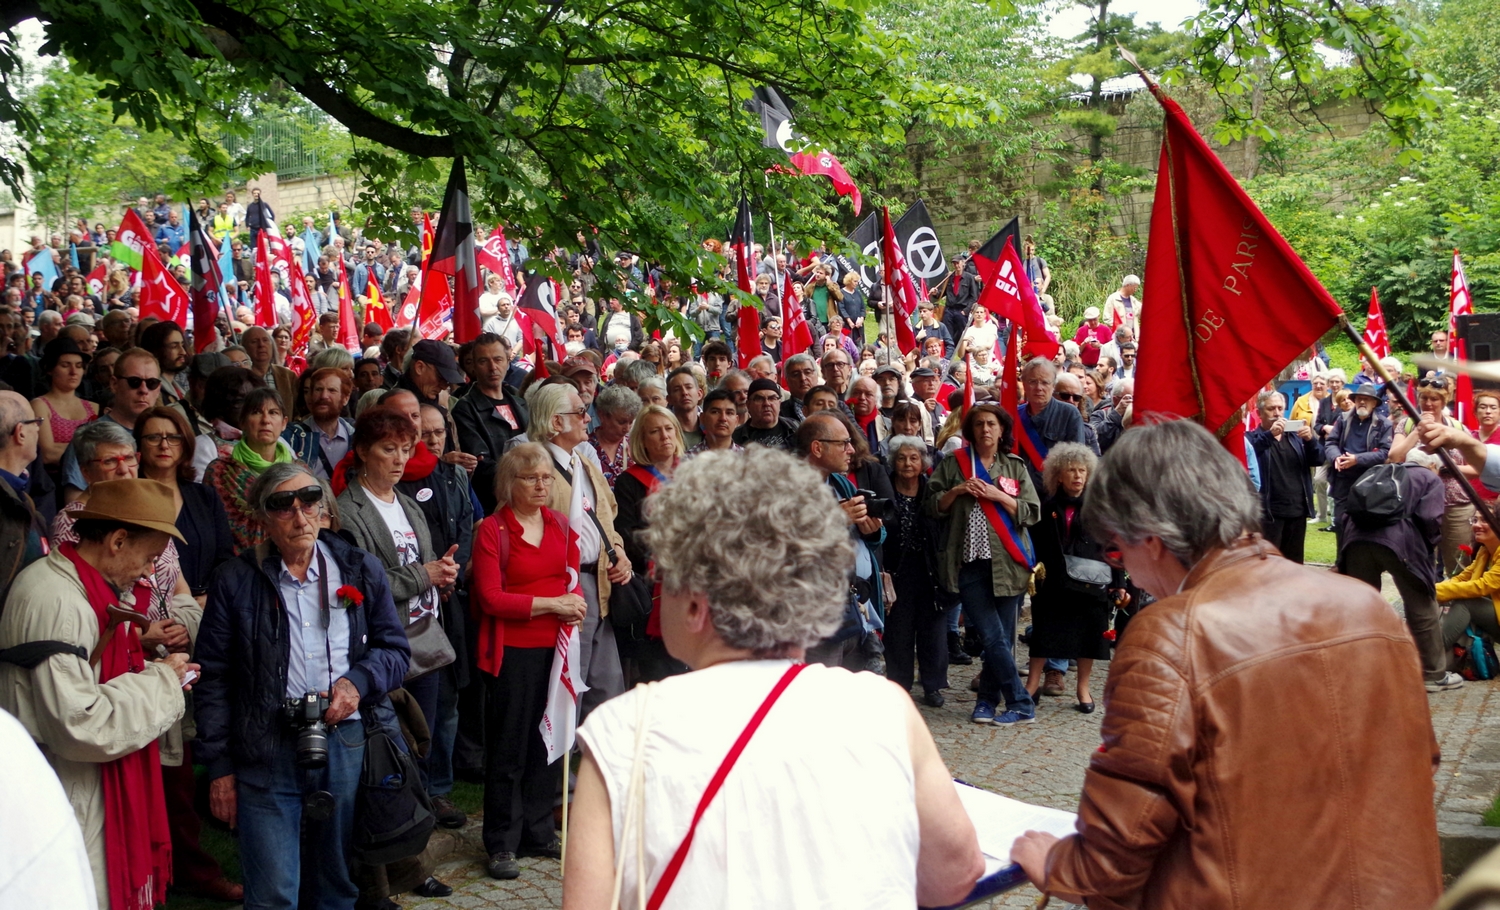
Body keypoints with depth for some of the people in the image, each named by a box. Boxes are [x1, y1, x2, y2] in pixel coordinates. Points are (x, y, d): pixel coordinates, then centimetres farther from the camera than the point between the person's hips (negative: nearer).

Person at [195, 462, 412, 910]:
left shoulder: (361, 570, 7)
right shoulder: (235, 580, 2)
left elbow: (395, 650, 11)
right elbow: (213, 679, 3)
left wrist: (358, 681, -10)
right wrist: (219, 767, 0)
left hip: (349, 747, 2)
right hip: (267, 752, -2)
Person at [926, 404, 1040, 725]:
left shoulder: (1016, 467, 9)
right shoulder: (953, 464, 10)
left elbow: (1032, 513, 1)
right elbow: (933, 508, 9)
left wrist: (998, 495, -10)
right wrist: (956, 491, -7)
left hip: (1007, 563, 1)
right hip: (970, 563, -1)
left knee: (1002, 637, 2)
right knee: (993, 637, -7)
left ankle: (987, 700, 15)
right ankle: (1021, 704, 1)